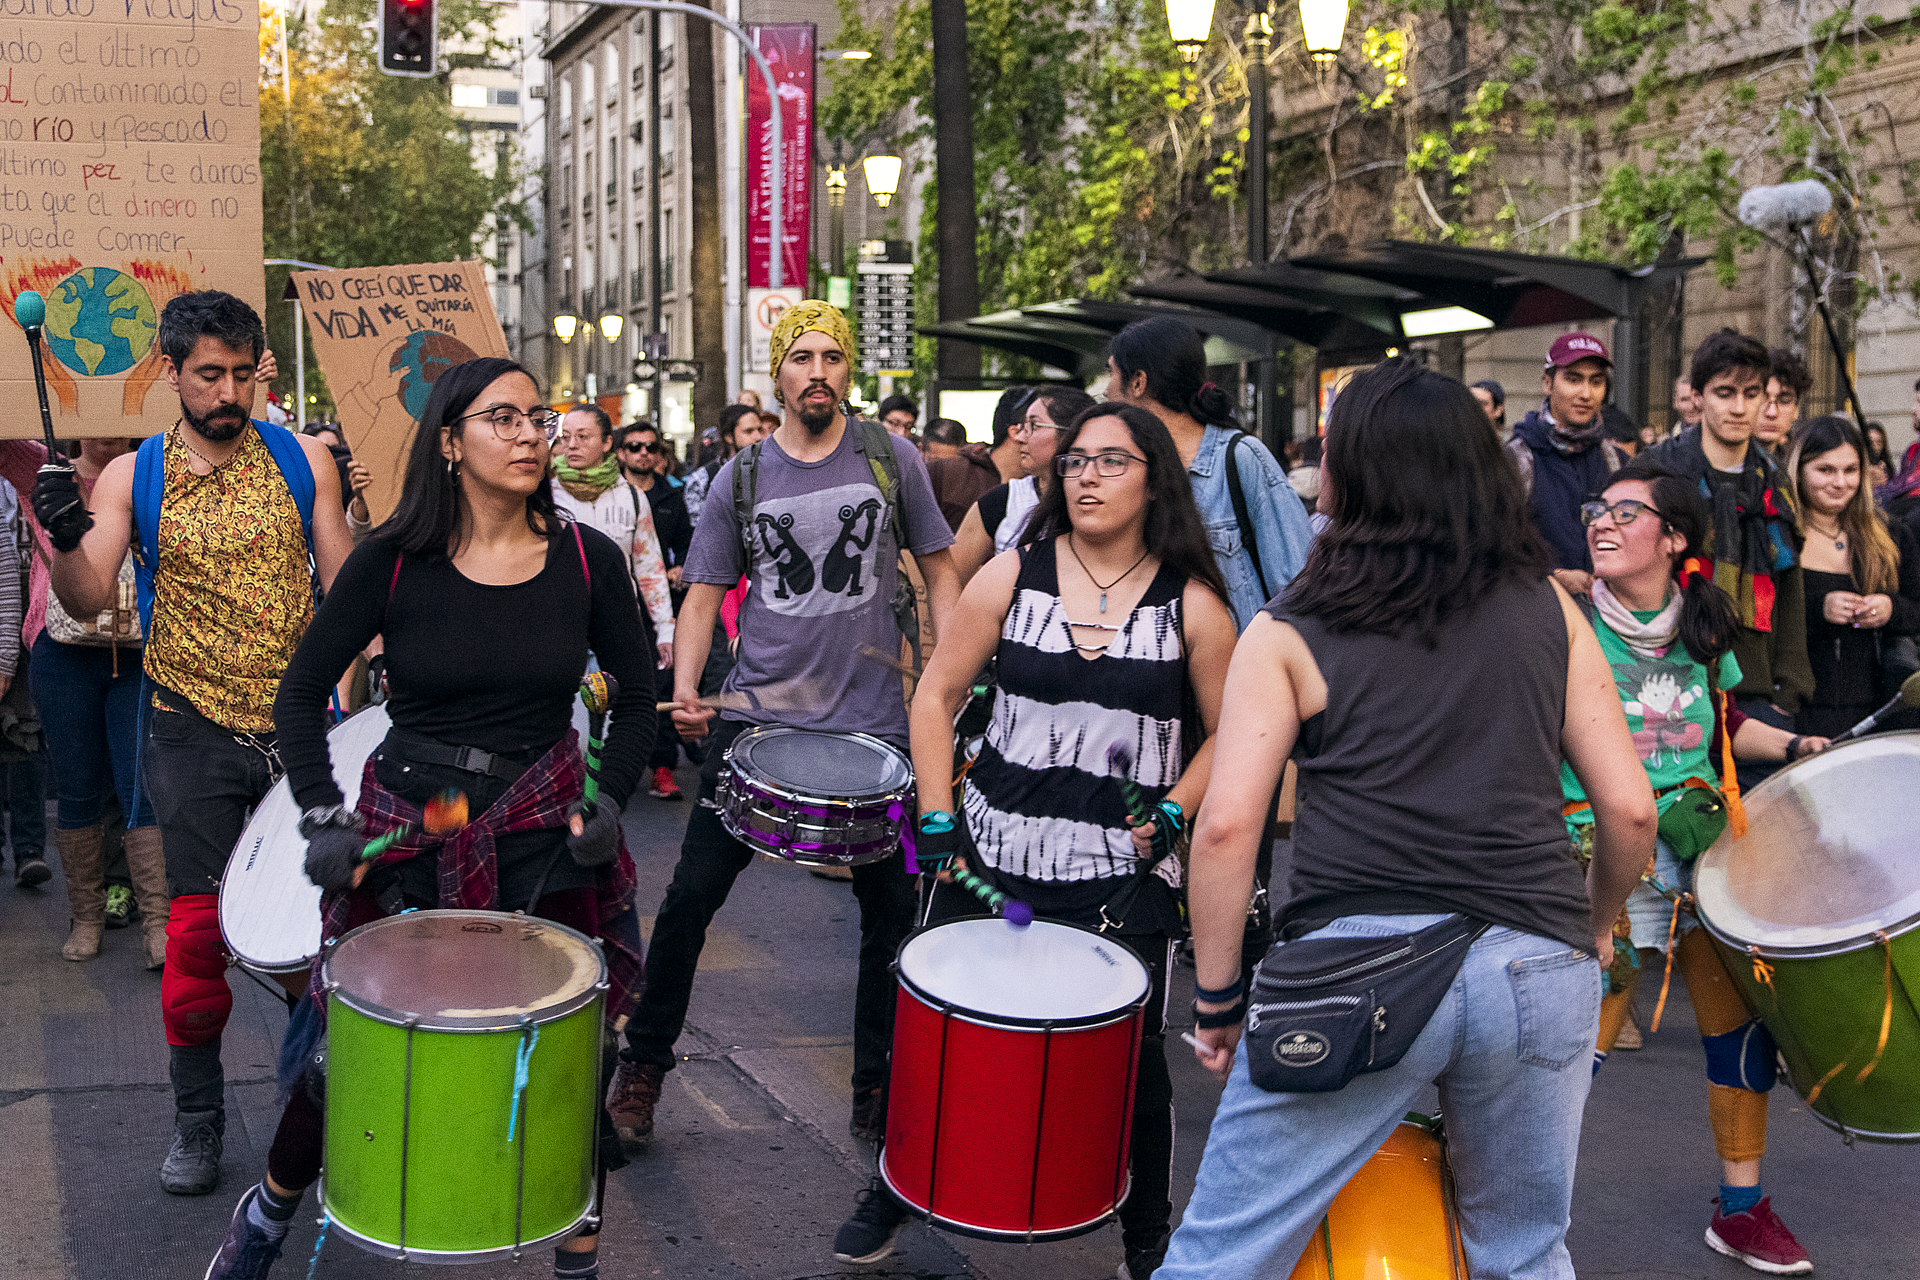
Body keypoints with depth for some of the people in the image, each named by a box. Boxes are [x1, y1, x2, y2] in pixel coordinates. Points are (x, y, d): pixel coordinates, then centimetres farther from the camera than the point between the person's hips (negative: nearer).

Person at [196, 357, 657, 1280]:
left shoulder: (585, 559, -4)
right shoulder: (394, 560, -7)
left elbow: (636, 694, 7)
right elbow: (301, 694, -1)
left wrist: (607, 797, -6)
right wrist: (322, 818, -11)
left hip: (544, 826, 1)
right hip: (406, 822, 0)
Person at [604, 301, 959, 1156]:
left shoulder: (890, 459, 3)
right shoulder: (740, 477, 5)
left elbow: (938, 571, 8)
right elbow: (704, 594, 6)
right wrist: (685, 687, -10)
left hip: (871, 720, 0)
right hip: (756, 712, 0)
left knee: (892, 912, 6)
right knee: (691, 895, -1)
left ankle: (879, 1093, 23)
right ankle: (643, 1067, 18)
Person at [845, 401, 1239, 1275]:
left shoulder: (1192, 605, -2)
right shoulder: (1013, 575, 1)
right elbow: (936, 696, 6)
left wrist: (1172, 814, -8)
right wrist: (937, 818, -1)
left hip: (1125, 875, -1)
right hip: (991, 856, 2)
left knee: (1134, 1056, 4)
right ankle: (893, 1196, 32)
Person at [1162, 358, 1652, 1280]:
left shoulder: (1291, 632, 3)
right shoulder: (1547, 607, 11)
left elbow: (1226, 825, -5)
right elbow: (1630, 807, 9)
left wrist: (1216, 995, 4)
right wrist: (1598, 927, 26)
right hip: (1539, 965, 4)